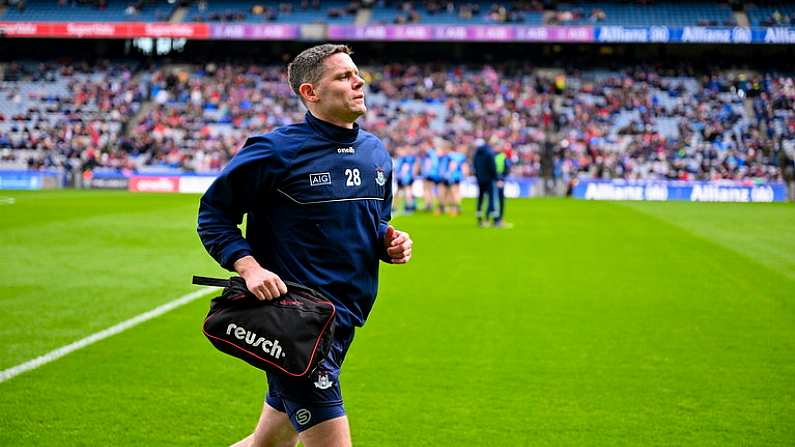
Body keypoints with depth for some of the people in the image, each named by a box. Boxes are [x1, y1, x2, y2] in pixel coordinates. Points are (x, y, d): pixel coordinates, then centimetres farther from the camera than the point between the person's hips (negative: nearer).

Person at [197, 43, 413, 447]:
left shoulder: (375, 153, 11)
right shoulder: (275, 151, -11)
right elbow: (213, 214, -5)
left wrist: (389, 241, 3)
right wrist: (249, 266, -20)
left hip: (342, 321, 7)